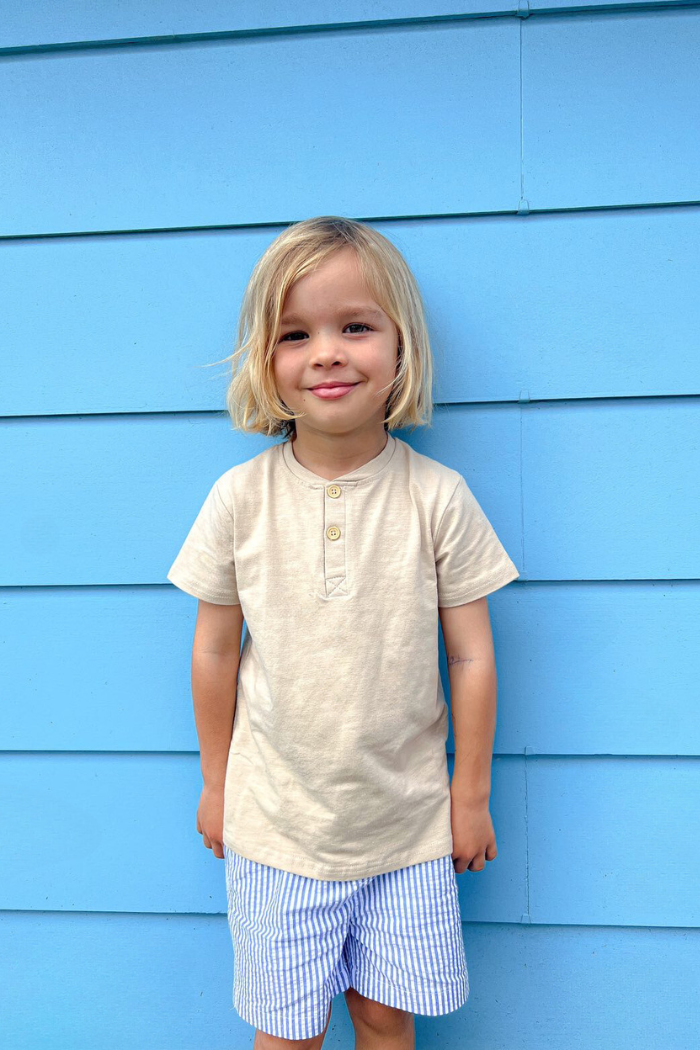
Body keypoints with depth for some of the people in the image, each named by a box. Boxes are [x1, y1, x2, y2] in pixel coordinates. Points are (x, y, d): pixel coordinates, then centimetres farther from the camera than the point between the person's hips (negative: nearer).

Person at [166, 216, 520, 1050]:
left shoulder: (438, 497, -11)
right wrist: (216, 783, 8)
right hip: (276, 823, 1)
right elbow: (215, 650, 0)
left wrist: (470, 794, 2)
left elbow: (471, 657, -4)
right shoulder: (239, 498, -9)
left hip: (408, 824, 0)